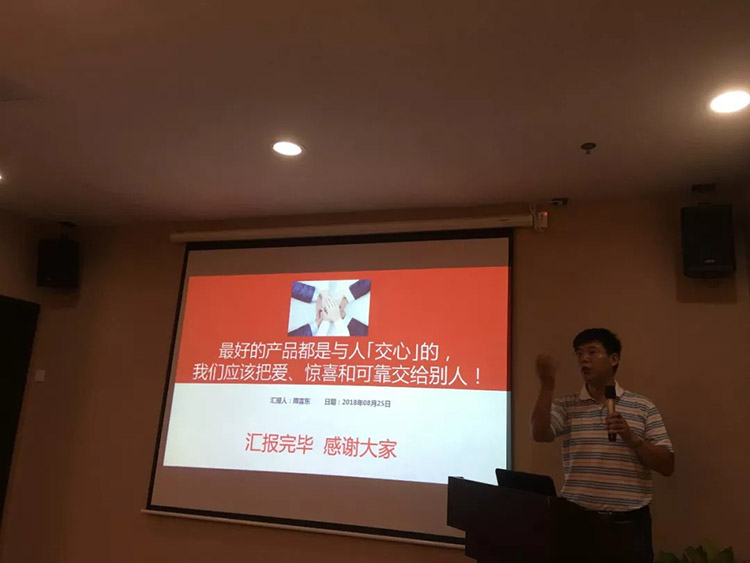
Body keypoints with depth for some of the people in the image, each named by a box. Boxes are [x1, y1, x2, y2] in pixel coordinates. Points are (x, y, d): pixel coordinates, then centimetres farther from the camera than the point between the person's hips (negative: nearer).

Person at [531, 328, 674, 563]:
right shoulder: (566, 405, 3)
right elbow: (539, 434, -15)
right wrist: (547, 384, -21)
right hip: (577, 519, 0)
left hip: (629, 523, 0)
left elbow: (667, 466, 2)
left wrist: (632, 438, -14)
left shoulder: (642, 407, 3)